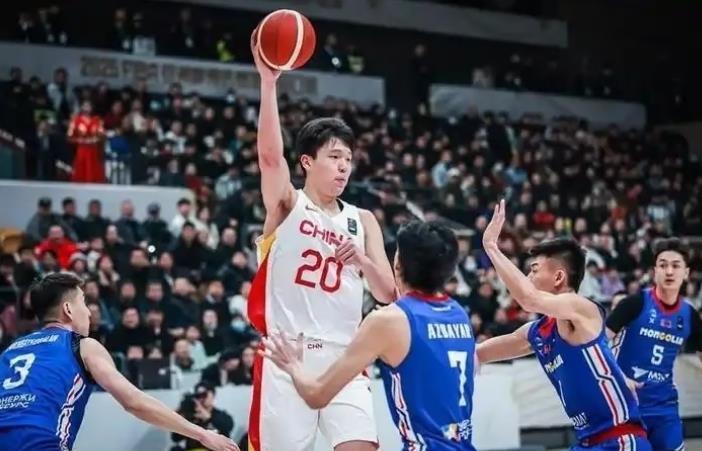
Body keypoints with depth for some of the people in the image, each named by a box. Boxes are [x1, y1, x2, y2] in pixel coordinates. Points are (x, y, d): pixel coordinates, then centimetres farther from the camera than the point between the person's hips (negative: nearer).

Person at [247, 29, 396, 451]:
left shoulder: (363, 220, 13)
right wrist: (269, 81, -27)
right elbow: (270, 154, -17)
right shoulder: (287, 205, 3)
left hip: (343, 358, 3)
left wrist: (362, 261, -13)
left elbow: (388, 294, 8)